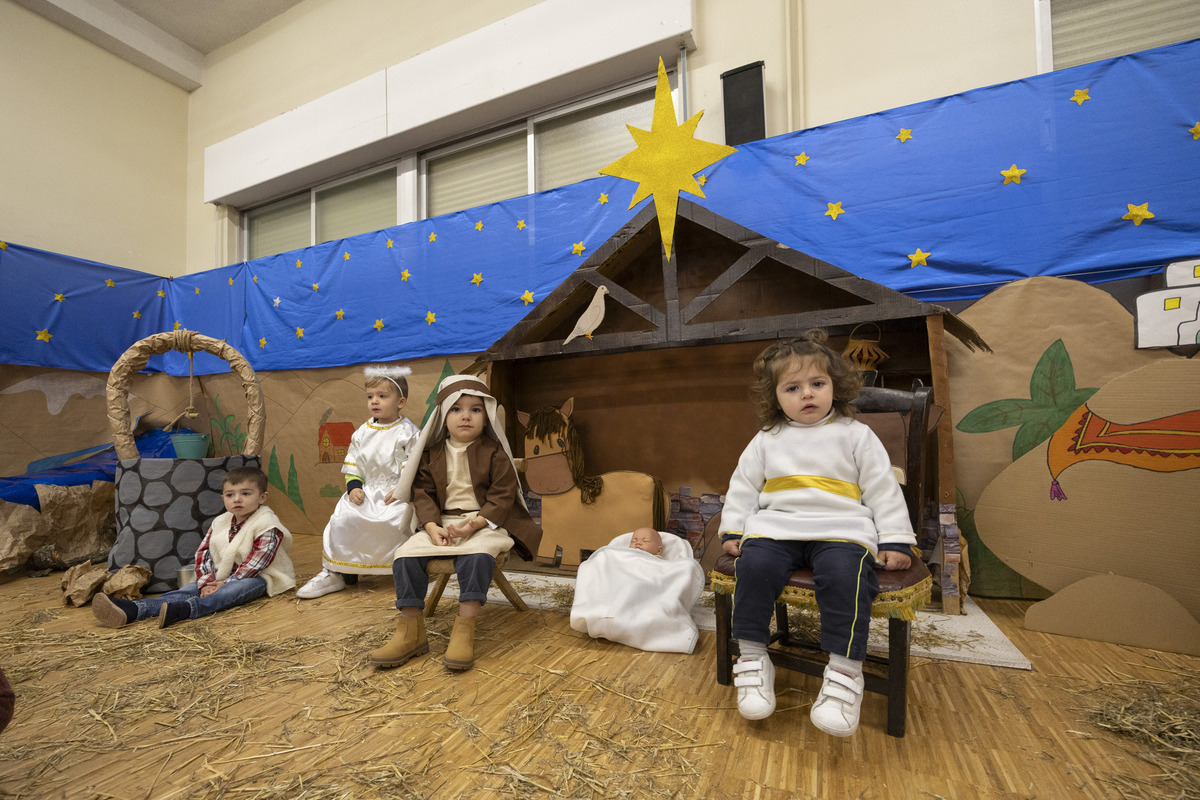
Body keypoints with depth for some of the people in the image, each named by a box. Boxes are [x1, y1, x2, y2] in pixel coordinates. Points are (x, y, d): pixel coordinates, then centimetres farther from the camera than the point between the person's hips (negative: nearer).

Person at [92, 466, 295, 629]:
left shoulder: (267, 526, -15)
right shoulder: (220, 523, 9)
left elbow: (255, 563, -20)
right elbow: (203, 553, 4)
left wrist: (226, 581, -21)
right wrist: (206, 582, -11)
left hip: (257, 577, -7)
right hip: (221, 576, 7)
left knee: (231, 590, -36)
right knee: (188, 589, -14)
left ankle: (184, 610, -56)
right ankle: (133, 610, -30)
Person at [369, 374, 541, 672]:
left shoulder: (494, 453, -4)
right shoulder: (432, 454, 8)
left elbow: (503, 495, -8)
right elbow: (423, 493, 5)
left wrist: (476, 523, -22)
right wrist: (432, 526, -13)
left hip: (485, 522, -4)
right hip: (442, 523, 5)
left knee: (477, 555, -35)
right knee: (405, 554, -17)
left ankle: (464, 630, -26)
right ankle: (410, 630, -7)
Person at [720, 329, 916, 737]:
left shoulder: (856, 435, 11)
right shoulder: (766, 441, 14)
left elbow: (883, 489, 10)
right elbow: (742, 487, 16)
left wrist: (895, 541, 2)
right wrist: (732, 531, 7)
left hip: (841, 529, -1)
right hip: (777, 526, 2)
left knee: (844, 574, -33)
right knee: (755, 564, -27)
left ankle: (845, 671, -18)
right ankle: (752, 658, -12)